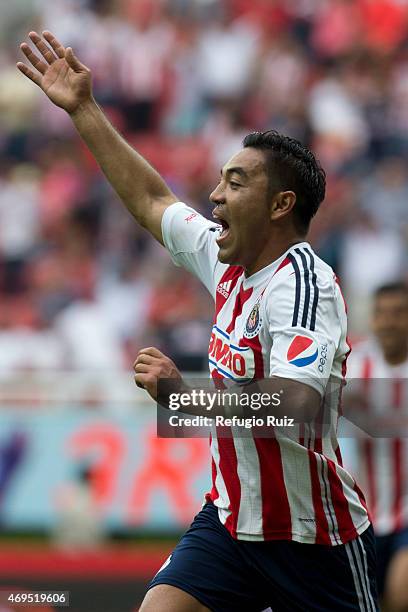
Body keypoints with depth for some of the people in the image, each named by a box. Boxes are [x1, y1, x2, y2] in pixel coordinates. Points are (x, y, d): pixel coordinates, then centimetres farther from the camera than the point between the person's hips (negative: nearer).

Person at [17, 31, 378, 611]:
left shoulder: (303, 285, -20)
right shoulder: (230, 261, 4)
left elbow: (294, 408, -34)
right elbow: (151, 201, 21)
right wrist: (83, 109, 24)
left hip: (311, 539, -7)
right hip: (230, 517, 7)